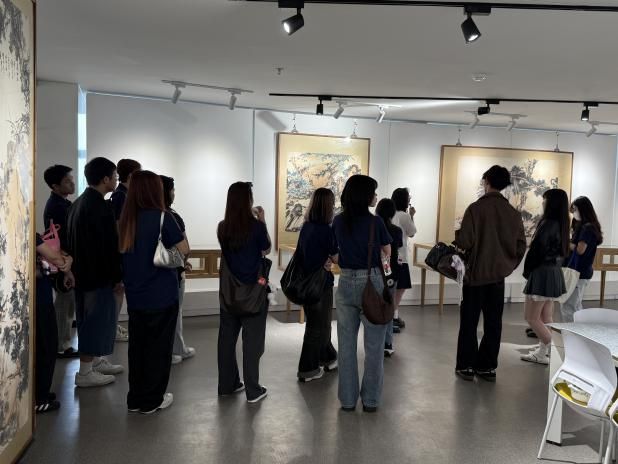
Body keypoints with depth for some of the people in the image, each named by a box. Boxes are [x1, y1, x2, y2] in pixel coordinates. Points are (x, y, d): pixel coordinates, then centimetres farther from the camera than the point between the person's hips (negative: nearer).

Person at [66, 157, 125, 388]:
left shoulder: (79, 202, 11)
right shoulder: (100, 206, -19)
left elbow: (74, 240, 16)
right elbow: (110, 245, -21)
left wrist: (75, 269, 20)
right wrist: (118, 276, -14)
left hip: (83, 271, 10)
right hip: (98, 274, -10)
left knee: (91, 319, 19)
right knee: (96, 320, -1)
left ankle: (95, 361, 30)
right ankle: (85, 372, 7)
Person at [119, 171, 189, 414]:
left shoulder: (126, 218, 3)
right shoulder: (162, 216, -14)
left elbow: (123, 251, 12)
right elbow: (183, 249, -11)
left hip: (134, 295, 6)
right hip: (161, 295, -6)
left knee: (137, 345, 16)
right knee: (158, 347, 8)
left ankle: (135, 398, 27)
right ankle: (151, 400, 18)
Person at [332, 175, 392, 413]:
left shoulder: (338, 222, 1)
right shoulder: (375, 222, -10)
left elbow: (334, 256, 7)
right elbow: (388, 254, 0)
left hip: (346, 283, 4)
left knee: (346, 344, 12)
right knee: (374, 346, 8)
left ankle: (347, 399, 21)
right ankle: (370, 400, 16)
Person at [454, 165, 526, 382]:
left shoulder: (475, 208, -13)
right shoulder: (514, 213, 1)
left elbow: (464, 242, -16)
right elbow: (521, 246, 3)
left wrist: (458, 234, 5)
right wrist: (508, 265, 16)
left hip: (475, 274, -4)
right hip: (498, 275, 4)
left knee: (469, 322, 7)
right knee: (493, 323, 12)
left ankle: (466, 366, 11)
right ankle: (487, 367, 18)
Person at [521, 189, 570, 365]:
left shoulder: (547, 224, -19)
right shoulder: (561, 225, 8)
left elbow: (536, 250, -19)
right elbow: (562, 251, 13)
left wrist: (527, 271, -3)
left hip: (542, 273, -9)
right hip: (555, 273, 9)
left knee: (532, 317, 0)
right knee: (545, 318, 15)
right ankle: (544, 352, 21)